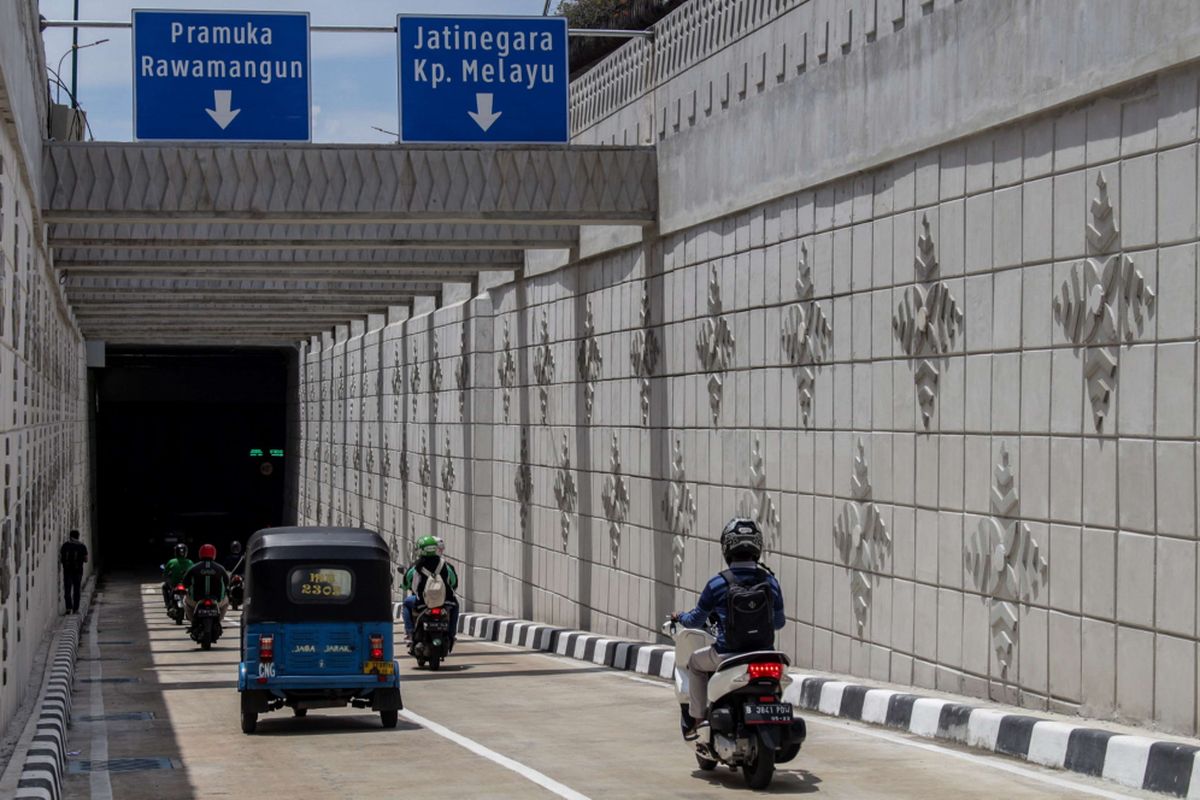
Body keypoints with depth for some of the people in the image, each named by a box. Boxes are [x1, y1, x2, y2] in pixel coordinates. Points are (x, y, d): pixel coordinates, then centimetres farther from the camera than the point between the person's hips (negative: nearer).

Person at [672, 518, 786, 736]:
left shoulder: (718, 584, -11)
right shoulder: (770, 581, -3)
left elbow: (696, 620, 1)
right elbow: (779, 621, 10)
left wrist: (680, 617, 24)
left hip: (727, 656, -3)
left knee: (694, 662, 27)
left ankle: (697, 718, 24)